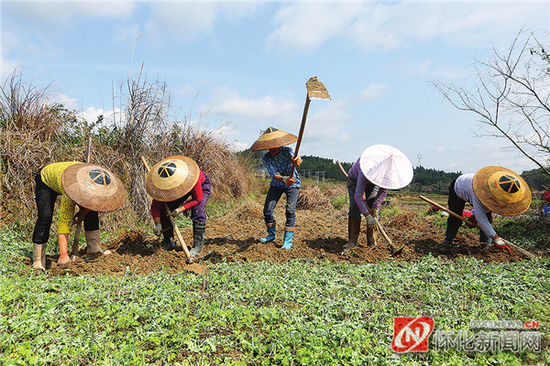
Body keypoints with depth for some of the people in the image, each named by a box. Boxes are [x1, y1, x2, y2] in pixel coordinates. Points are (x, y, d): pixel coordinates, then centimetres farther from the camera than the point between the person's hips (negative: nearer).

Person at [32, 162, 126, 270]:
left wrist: (83, 213, -16)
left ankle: (93, 247, 0)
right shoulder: (71, 190, -46)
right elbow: (64, 222, -45)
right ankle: (38, 260, -6)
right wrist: (63, 255, -49)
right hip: (45, 181, -5)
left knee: (91, 211, -9)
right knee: (45, 218, -19)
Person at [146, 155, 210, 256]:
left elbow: (198, 199, -33)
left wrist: (180, 210, -41)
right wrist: (158, 224, -35)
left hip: (201, 187, -4)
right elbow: (155, 207, -22)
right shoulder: (163, 183, -31)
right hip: (181, 189, 4)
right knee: (164, 210, -11)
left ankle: (198, 245, -16)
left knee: (197, 211, -28)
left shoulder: (190, 176, -45)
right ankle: (169, 243, 8)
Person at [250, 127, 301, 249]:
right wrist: (284, 179, -50)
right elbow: (274, 174, -29)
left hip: (293, 184, -2)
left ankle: (288, 240, -4)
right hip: (276, 185, 2)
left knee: (290, 211, -15)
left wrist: (296, 161, -66)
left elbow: (298, 160, -40)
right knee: (267, 210, -3)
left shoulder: (287, 151, -20)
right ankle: (272, 234, 22)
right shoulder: (266, 158, -17)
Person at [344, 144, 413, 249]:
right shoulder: (366, 170, -44)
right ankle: (352, 240, -14)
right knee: (355, 207, -19)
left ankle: (372, 241, -4)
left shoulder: (387, 171, -29)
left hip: (372, 183, 4)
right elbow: (358, 196, -43)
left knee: (373, 209, -11)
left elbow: (383, 190, -13)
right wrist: (367, 216, -43)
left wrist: (375, 206, -20)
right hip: (355, 179, -4)